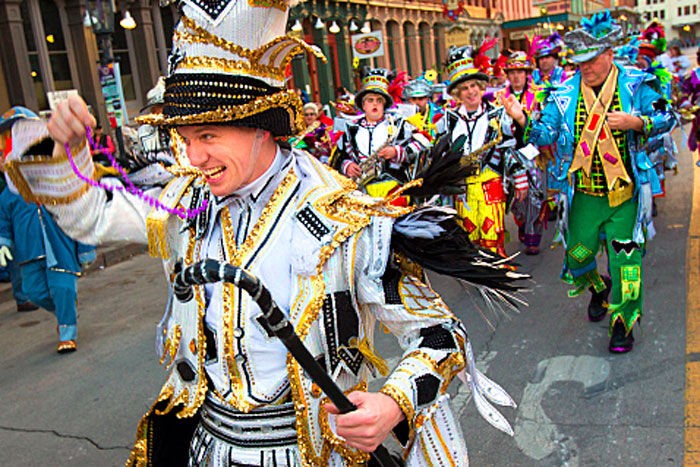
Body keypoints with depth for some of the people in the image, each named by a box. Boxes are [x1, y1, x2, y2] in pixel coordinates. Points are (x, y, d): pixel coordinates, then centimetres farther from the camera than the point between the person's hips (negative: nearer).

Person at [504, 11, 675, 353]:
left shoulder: (635, 85, -4)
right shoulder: (564, 94, -1)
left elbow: (665, 118, -2)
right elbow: (546, 133, -4)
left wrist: (635, 122, -21)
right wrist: (522, 120, -22)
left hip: (626, 194, -2)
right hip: (584, 195, 2)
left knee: (625, 258, 1)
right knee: (577, 254, 10)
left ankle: (623, 322, 19)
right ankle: (599, 287, 45)